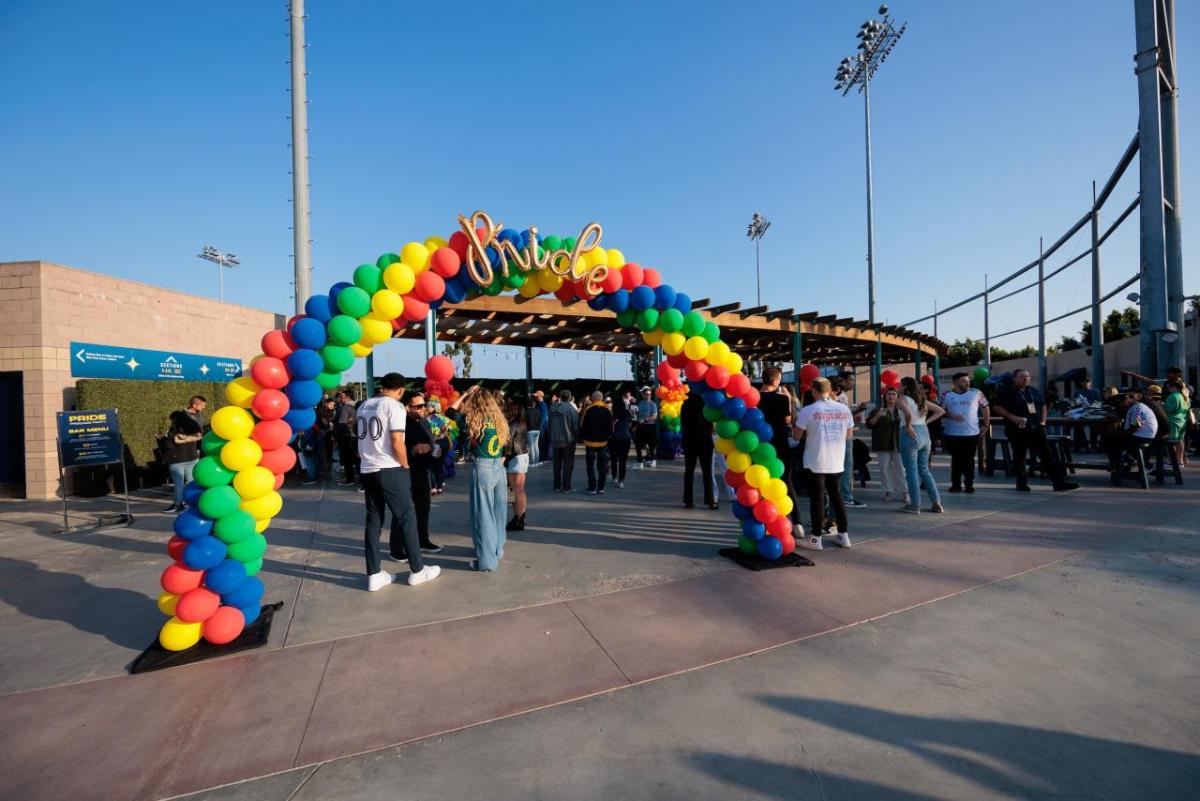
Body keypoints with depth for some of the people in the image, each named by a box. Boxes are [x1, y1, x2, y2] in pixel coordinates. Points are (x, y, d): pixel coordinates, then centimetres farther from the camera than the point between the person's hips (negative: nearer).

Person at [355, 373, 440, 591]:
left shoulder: (363, 406, 11)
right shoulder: (395, 406, -11)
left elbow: (361, 437, 18)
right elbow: (397, 443, -17)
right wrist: (406, 466, -4)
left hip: (367, 470, 7)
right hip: (389, 470, -7)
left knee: (373, 521, 11)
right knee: (407, 518, 3)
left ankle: (374, 575, 15)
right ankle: (417, 570, 11)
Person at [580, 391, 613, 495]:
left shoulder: (588, 410, -9)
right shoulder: (608, 410, -2)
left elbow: (582, 425, -6)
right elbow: (611, 426, 3)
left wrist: (582, 437, 8)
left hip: (590, 441, -2)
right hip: (603, 441, 2)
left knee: (591, 466, 6)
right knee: (602, 466, 11)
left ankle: (592, 488, 5)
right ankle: (601, 488, 13)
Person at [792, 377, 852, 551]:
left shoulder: (808, 410, -10)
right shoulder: (844, 409, 2)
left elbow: (797, 435, -4)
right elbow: (849, 436, 11)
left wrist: (794, 424, 14)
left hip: (816, 463, -4)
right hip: (837, 463, 4)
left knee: (817, 499, 2)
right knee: (836, 497, 16)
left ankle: (815, 538, 8)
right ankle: (843, 535, 22)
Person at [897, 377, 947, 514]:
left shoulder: (903, 399, -8)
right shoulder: (923, 400, 13)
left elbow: (908, 413, -27)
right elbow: (941, 411, 21)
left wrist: (908, 426, -13)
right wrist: (926, 421, 13)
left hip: (911, 435, -7)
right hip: (925, 433, 7)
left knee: (912, 471, 0)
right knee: (924, 470, 17)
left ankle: (914, 505, 5)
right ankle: (936, 503, 18)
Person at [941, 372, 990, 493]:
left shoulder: (976, 393, 2)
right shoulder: (947, 395, 2)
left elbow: (985, 408, 9)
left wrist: (986, 424, 7)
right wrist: (952, 416, -14)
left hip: (972, 433, 0)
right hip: (952, 434, 0)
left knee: (969, 460, 5)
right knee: (956, 460, 7)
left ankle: (969, 484, 15)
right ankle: (956, 484, 15)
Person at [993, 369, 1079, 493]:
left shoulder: (1034, 391, 16)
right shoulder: (1007, 392, -3)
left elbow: (1043, 406, 25)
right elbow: (997, 407, -9)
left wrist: (1043, 421, 11)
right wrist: (1013, 418, -19)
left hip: (1036, 428, 5)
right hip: (1018, 430, -5)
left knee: (1047, 455, 1)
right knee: (1019, 457, 4)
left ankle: (1059, 482, 2)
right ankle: (1021, 483, 16)